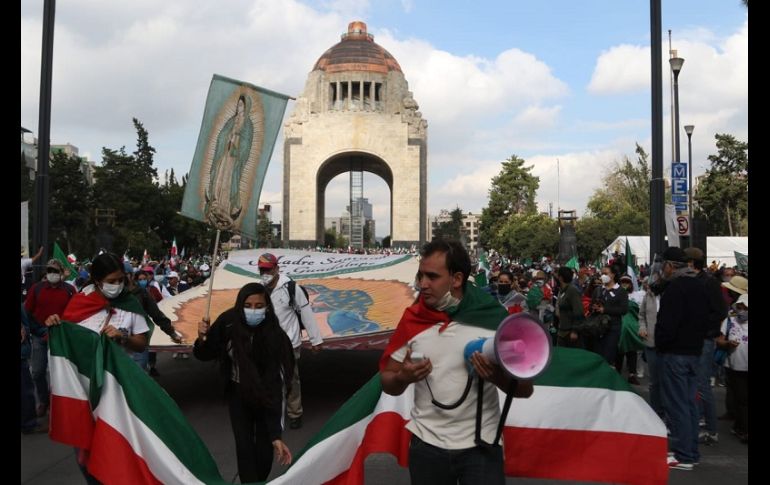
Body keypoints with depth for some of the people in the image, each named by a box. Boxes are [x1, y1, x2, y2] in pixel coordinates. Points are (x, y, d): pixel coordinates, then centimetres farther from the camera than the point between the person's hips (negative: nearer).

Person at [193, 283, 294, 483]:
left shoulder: (274, 335, -30)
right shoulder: (228, 322, -22)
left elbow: (274, 383, -32)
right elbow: (204, 355, -7)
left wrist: (276, 435, -36)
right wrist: (203, 339, -32)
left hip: (265, 392, -2)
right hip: (238, 392, 2)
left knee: (264, 449, 3)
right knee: (244, 447, -3)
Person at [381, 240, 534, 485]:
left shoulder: (493, 319, -9)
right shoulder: (413, 319, -2)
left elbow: (525, 388, -4)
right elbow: (388, 383, 5)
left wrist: (498, 376, -24)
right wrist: (403, 377, -16)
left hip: (481, 445, -2)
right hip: (427, 444, 3)